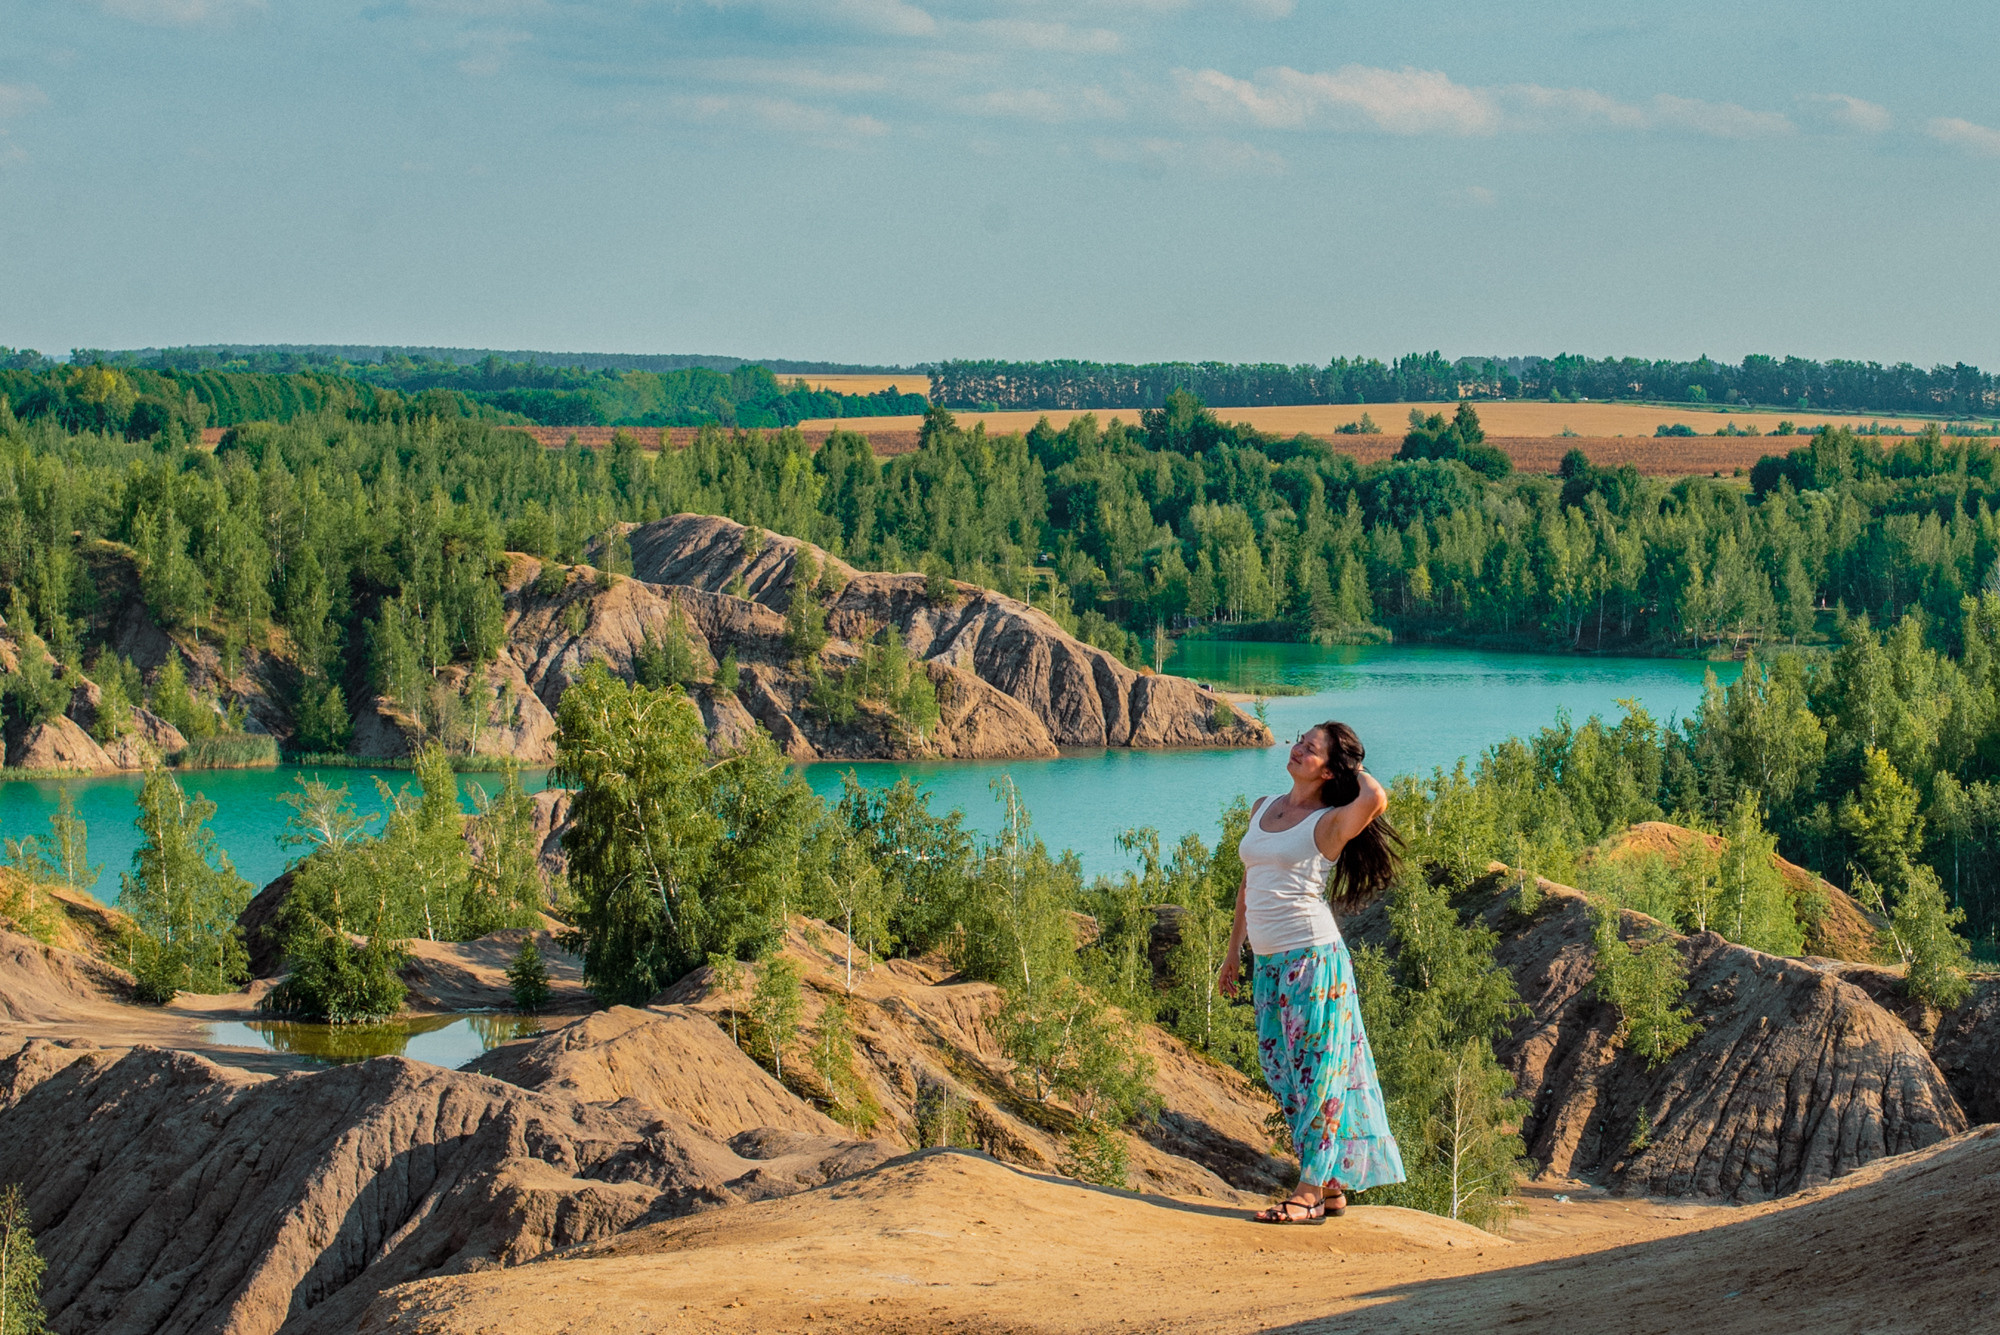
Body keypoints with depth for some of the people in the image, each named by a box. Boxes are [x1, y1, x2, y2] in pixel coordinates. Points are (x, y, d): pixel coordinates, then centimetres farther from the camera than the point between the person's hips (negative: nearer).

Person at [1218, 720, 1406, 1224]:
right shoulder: (1262, 809, 14)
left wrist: (1354, 768, -9)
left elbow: (1375, 799, -30)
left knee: (1316, 1073, -5)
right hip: (1268, 963, 8)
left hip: (1312, 957, -8)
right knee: (1284, 1073, 10)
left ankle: (1310, 1192, -3)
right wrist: (1234, 950, 24)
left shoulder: (1329, 823, -8)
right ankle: (1332, 1187, 18)